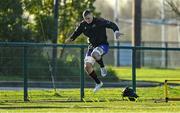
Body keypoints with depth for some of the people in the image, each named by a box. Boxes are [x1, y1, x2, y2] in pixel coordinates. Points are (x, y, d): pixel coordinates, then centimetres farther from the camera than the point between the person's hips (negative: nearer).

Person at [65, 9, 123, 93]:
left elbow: (111, 25, -19)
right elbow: (77, 32, 18)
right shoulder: (83, 25, 4)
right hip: (92, 46, 6)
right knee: (87, 66, -7)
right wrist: (70, 39, 1)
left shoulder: (99, 21, -12)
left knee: (94, 54, -40)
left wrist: (116, 32, -38)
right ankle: (98, 83, 13)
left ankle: (102, 67, -8)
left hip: (103, 45, -6)